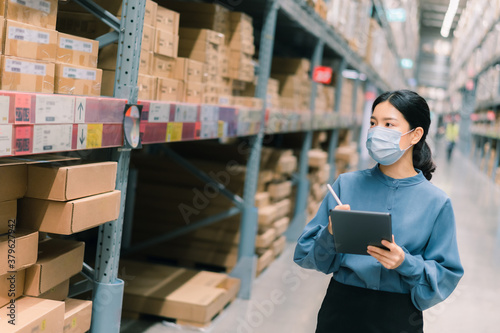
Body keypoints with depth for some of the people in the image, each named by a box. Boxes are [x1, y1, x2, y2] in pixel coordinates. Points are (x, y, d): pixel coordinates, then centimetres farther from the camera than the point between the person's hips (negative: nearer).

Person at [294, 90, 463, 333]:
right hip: (341, 309, 1)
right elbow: (306, 254, 0)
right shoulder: (346, 184, -1)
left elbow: (446, 276, -4)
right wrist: (330, 234, -20)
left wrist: (406, 263, -20)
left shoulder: (436, 202, -5)